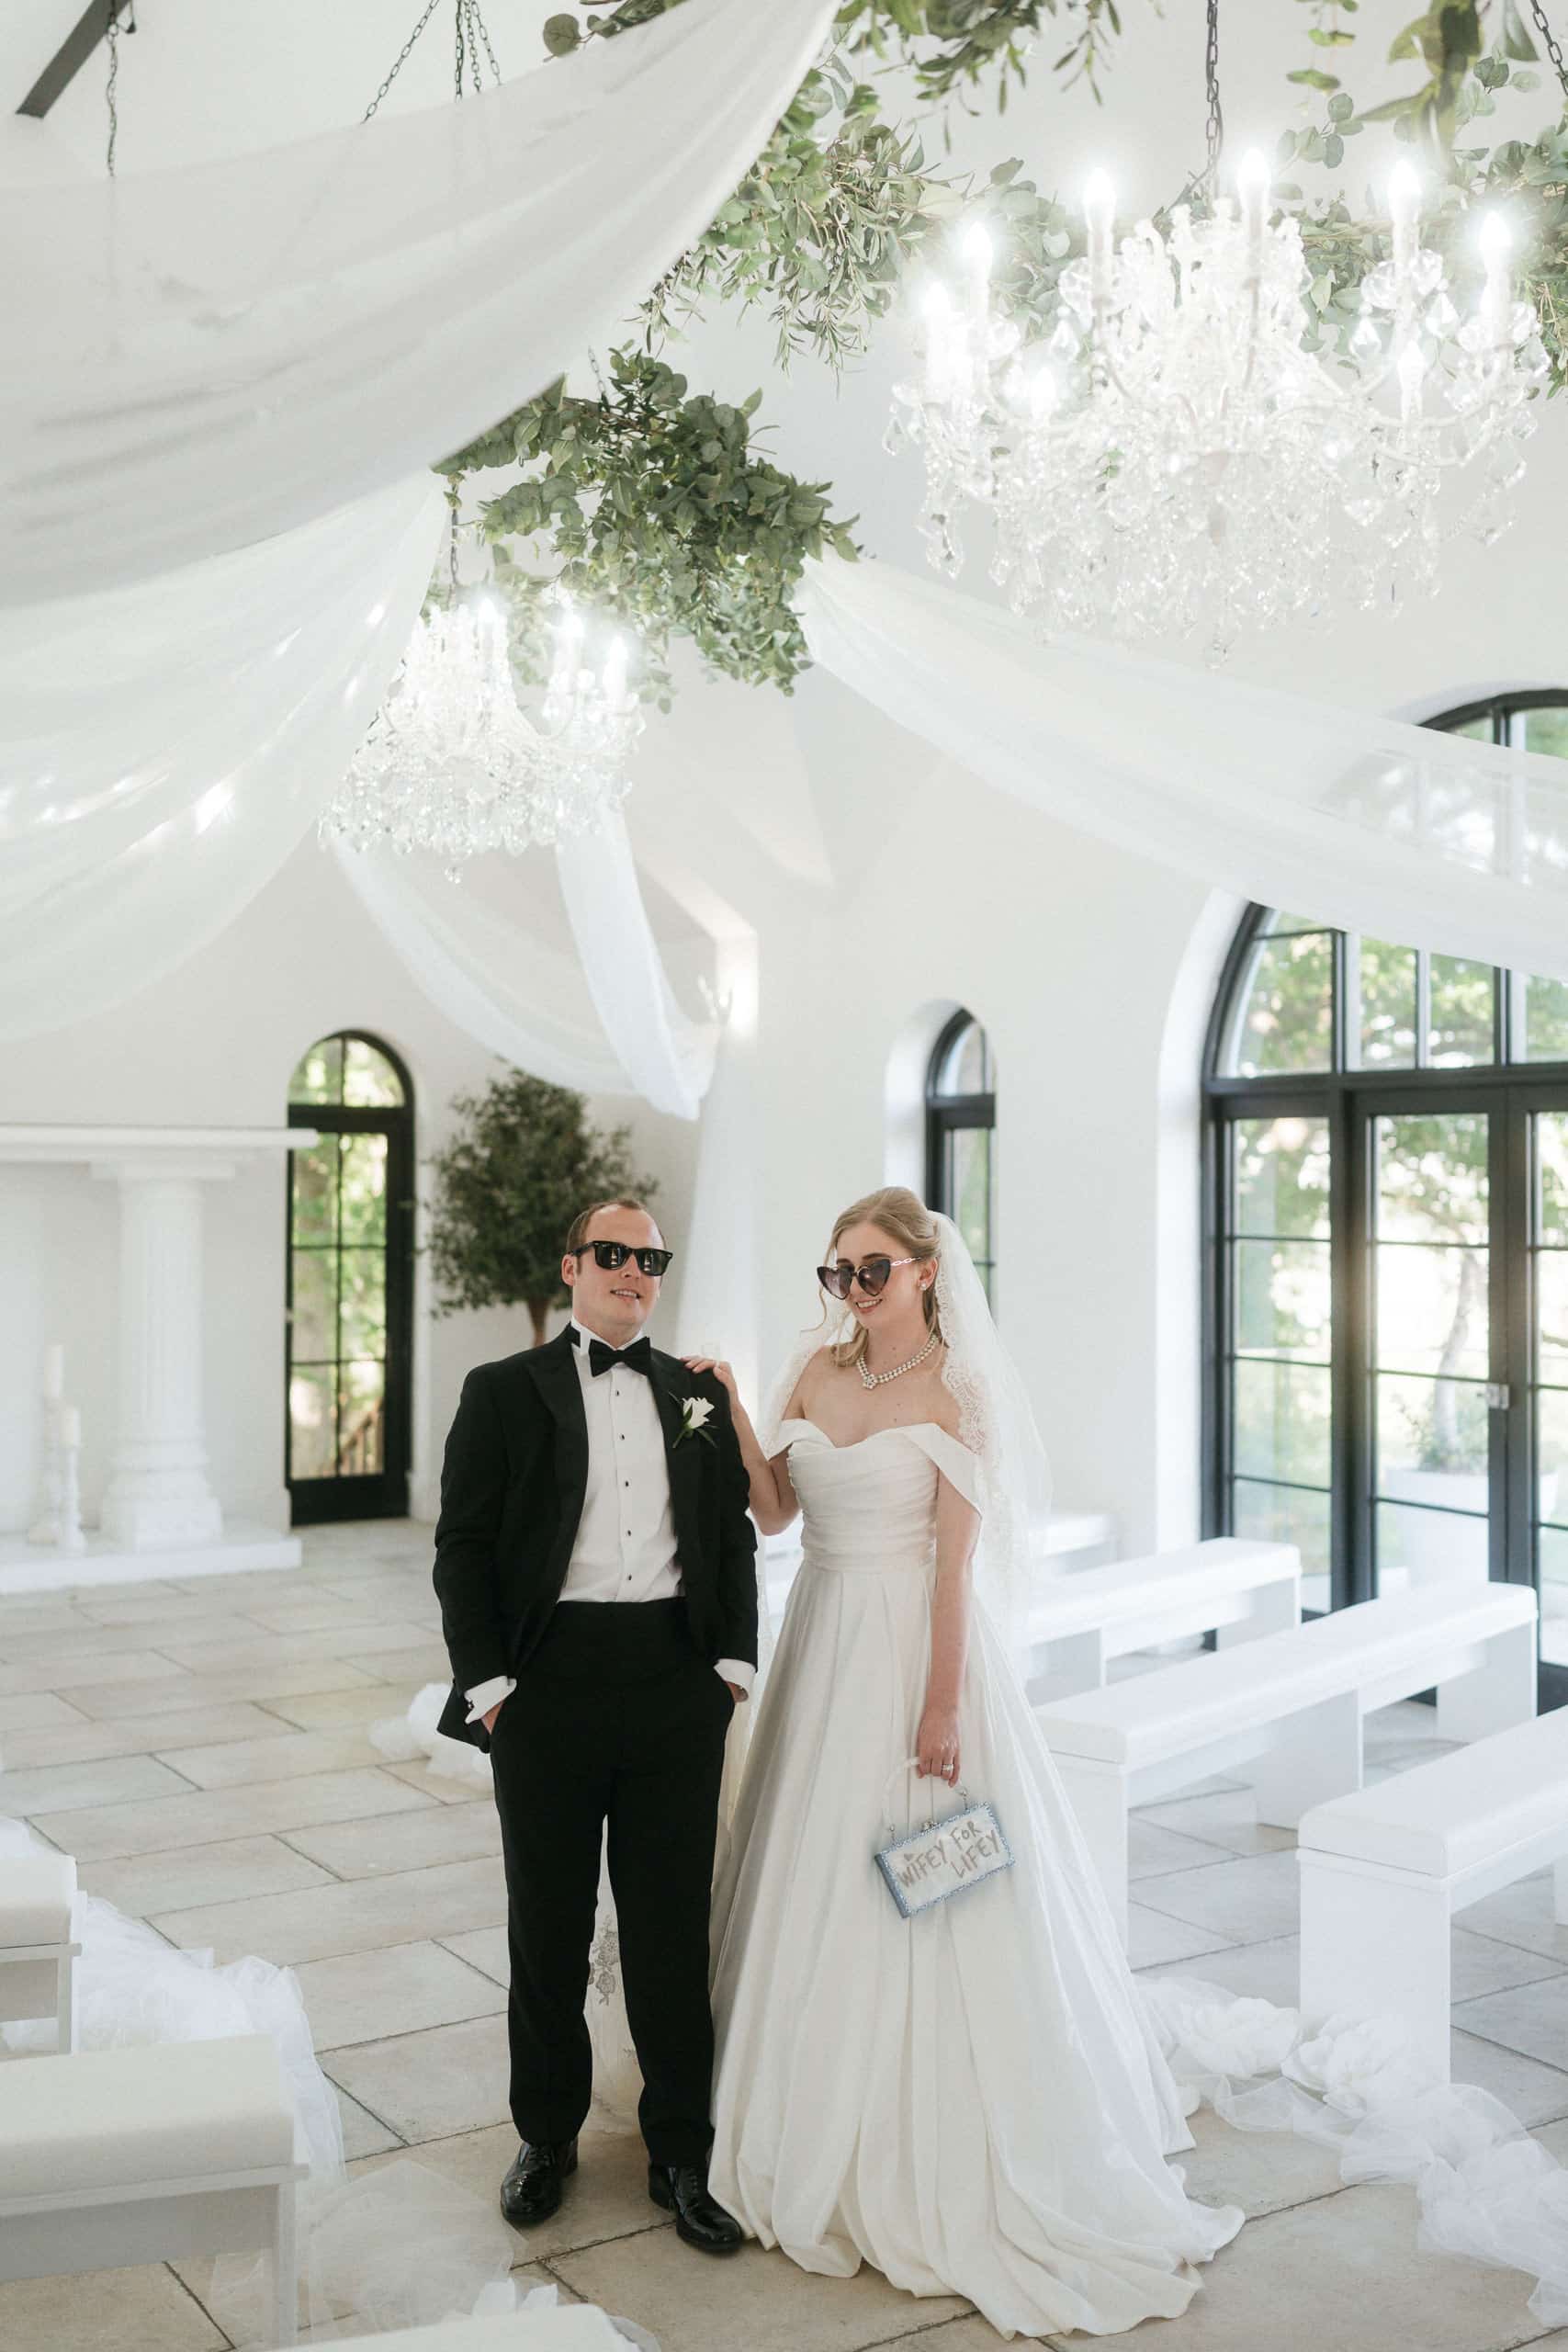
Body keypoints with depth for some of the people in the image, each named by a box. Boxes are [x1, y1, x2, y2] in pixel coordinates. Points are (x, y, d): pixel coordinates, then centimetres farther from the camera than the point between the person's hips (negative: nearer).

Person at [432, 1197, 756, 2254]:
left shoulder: (700, 1394, 11)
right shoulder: (504, 1391, 3)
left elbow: (734, 1534, 11)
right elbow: (463, 1545, -1)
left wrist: (733, 1663, 1)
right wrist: (487, 1682, -8)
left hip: (677, 1681, 2)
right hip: (551, 1681, -1)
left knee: (674, 1927, 8)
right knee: (548, 1928, 11)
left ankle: (681, 2154, 21)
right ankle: (547, 2138, 29)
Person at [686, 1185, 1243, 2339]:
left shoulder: (953, 1389, -11)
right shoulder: (817, 1375, 6)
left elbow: (959, 1555, -14)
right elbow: (774, 1510, 5)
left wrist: (943, 1703, -17)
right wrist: (733, 1411, -7)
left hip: (917, 1642, -6)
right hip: (828, 1642, 6)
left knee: (919, 1901, 2)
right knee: (820, 1887, 14)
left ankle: (935, 2154, 18)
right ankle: (831, 2128, 32)